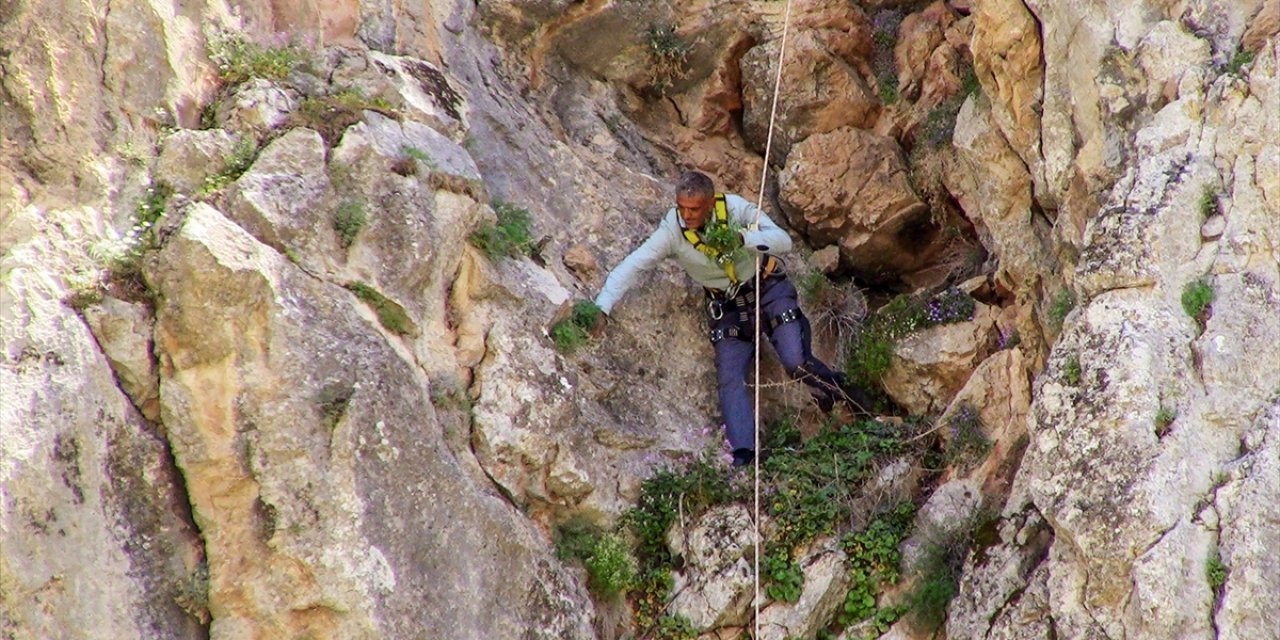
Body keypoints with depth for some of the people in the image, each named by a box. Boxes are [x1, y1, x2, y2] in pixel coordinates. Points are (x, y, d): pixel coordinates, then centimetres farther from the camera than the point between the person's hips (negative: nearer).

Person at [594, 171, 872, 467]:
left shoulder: (735, 208, -22)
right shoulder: (671, 231, -18)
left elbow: (784, 241, -26)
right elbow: (631, 266, -18)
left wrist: (743, 237, -43)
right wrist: (601, 307, -29)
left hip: (767, 288, -2)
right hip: (727, 306, 2)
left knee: (796, 362, -15)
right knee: (729, 380, -12)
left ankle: (842, 392, 13)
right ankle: (743, 454, -16)